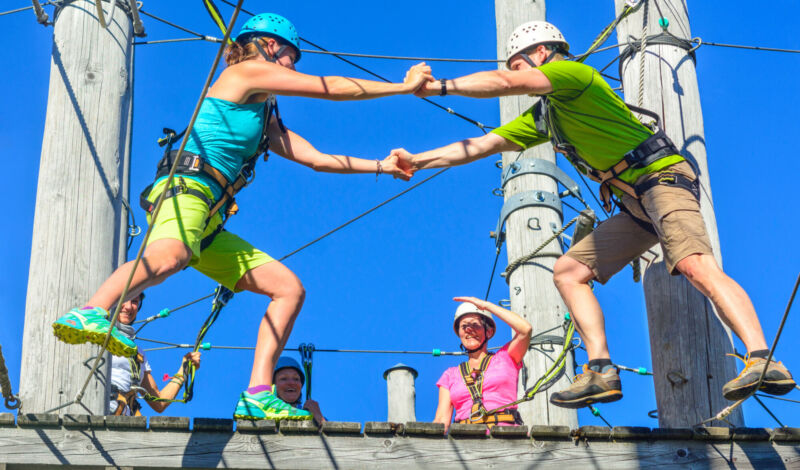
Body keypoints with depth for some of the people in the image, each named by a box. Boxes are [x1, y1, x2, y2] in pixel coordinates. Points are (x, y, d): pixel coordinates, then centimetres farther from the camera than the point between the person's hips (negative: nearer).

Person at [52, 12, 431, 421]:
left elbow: (319, 159, 36)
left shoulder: (266, 121, 34)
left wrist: (381, 167, 38)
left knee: (289, 289, 5)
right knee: (169, 256, -41)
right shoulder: (247, 71, 9)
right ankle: (91, 315, -65)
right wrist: (405, 86, 17)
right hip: (186, 190, -9)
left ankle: (258, 396, -3)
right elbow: (335, 88, 8)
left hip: (208, 220, 10)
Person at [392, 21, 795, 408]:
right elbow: (482, 145, 24)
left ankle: (763, 361, -44)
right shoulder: (541, 117, 22)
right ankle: (601, 372, -7)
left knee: (695, 264, -30)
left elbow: (504, 83, -18)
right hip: (634, 204, 10)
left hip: (663, 178, -10)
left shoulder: (573, 73, -6)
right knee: (568, 270, 5)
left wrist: (439, 86, -8)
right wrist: (418, 161, 19)